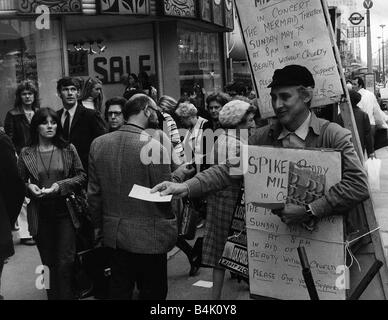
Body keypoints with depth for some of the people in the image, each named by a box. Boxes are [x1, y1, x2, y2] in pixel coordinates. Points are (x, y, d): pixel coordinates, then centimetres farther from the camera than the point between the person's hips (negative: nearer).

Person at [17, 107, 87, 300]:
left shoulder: (68, 150, 1)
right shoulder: (26, 154, 3)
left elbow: (82, 177, 1)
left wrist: (60, 185, -13)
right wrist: (29, 187, -11)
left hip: (64, 213, -1)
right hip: (40, 215, 1)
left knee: (65, 263, -6)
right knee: (48, 264, 12)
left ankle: (67, 296, 7)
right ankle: (52, 296, 26)